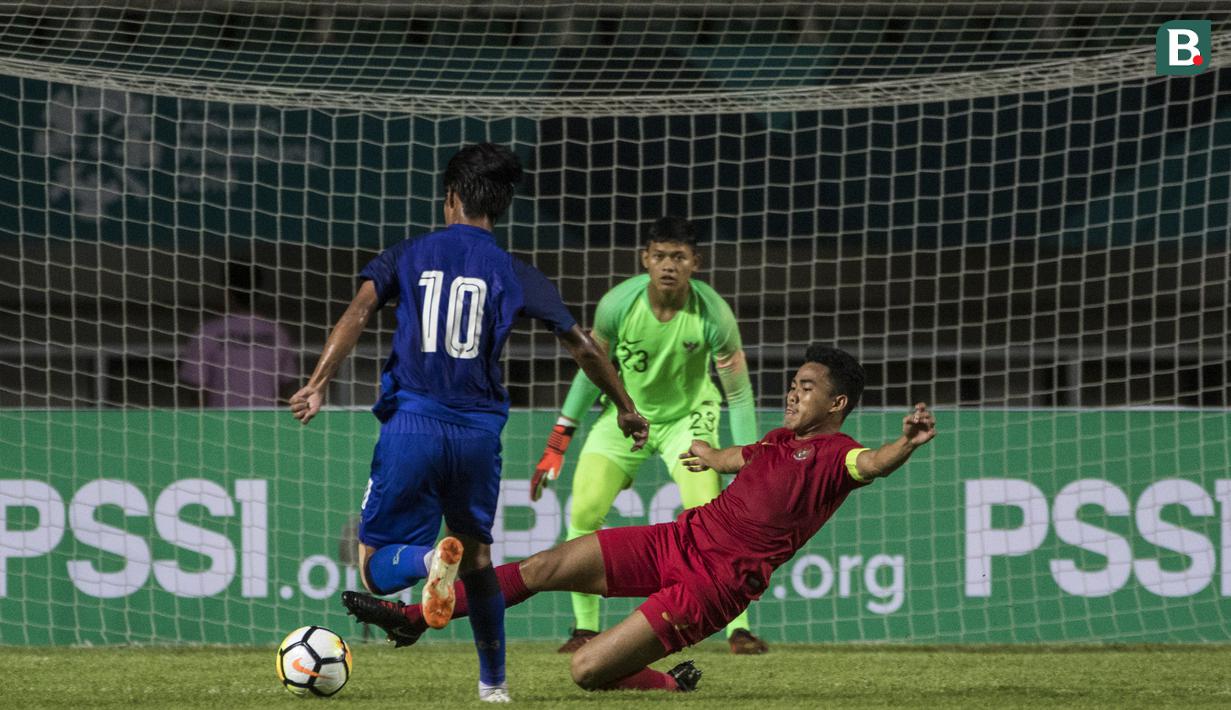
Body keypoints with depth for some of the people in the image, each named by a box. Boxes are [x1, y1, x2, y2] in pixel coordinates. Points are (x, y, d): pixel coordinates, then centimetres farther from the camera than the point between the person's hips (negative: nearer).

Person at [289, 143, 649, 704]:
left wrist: (317, 383, -17)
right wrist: (625, 408, 23)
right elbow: (582, 347, 10)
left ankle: (431, 558, -29)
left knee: (377, 570, 4)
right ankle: (494, 684, 21)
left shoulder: (406, 256, 7)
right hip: (478, 434, 2)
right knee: (478, 559, 23)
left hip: (411, 426, -2)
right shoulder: (513, 274, 8)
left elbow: (359, 309, -9)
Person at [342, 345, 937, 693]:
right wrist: (712, 456, 61)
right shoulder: (783, 440, 15)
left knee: (589, 671, -14)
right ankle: (414, 618, 12)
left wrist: (906, 444, -57)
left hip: (714, 582, -8)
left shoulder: (835, 455, -11)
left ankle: (674, 689, 14)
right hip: (681, 538, 8)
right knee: (545, 567, 3)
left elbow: (869, 465, -35)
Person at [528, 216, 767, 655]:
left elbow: (739, 395, -16)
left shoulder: (712, 314, -25)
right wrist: (557, 445, -4)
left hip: (688, 417, -2)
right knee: (582, 514, -9)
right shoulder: (618, 304, -23)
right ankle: (585, 629, 5)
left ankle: (739, 630, -14)